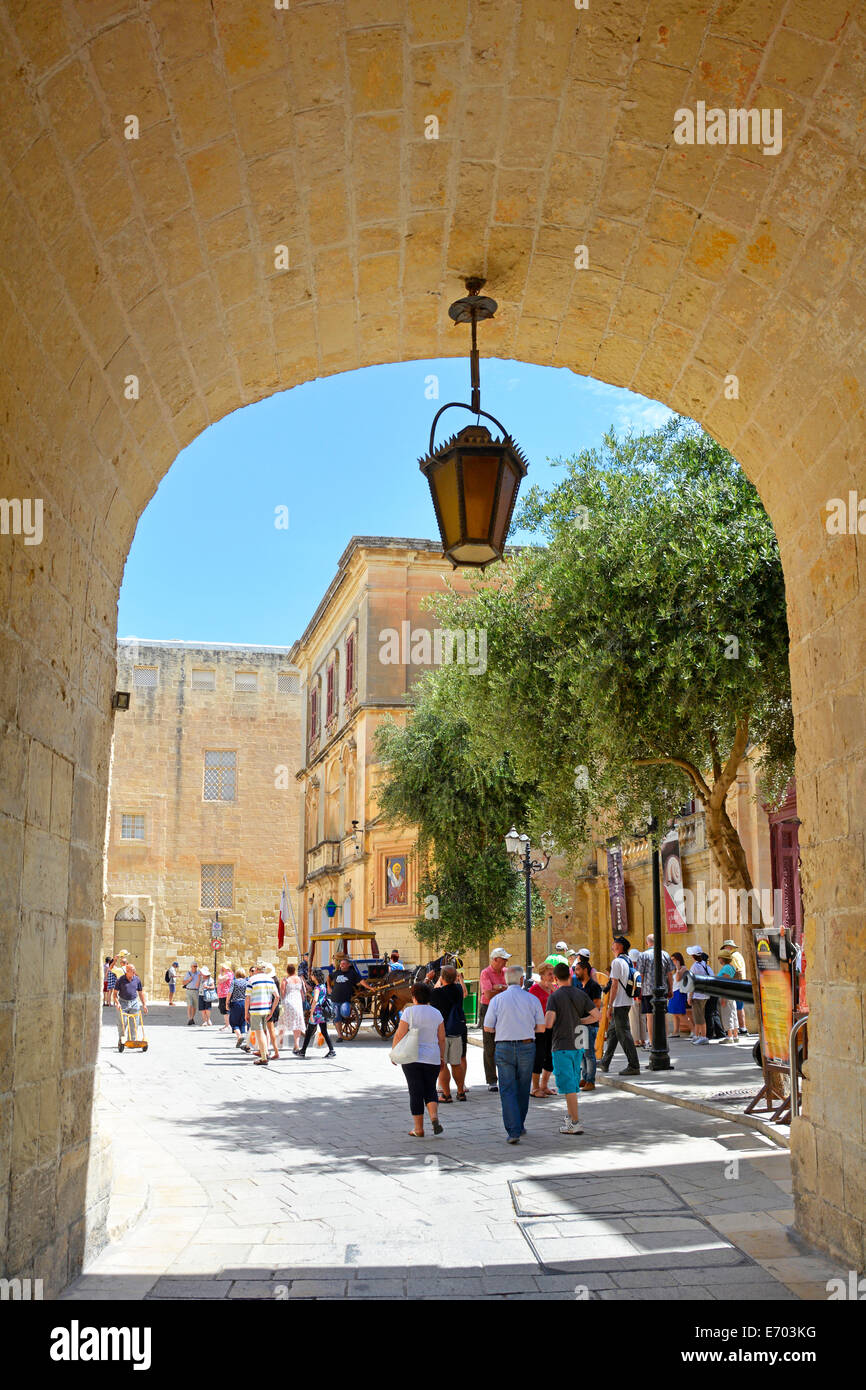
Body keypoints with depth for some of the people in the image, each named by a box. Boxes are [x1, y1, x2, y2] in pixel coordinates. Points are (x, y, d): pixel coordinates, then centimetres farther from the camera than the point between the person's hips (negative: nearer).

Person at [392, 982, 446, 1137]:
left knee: (416, 1092, 4)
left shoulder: (409, 1011, -7)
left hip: (412, 1058, -3)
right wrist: (442, 1057, 14)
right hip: (432, 1059, 3)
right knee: (430, 1090, 15)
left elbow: (399, 1035, -10)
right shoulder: (436, 1013, 4)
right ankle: (434, 1117, -7)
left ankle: (418, 1129, 6)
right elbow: (442, 1038, 6)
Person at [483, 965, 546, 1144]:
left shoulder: (497, 999, -3)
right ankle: (519, 1127, 28)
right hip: (527, 1047, 2)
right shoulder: (532, 999, 0)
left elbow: (487, 1027, 1)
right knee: (522, 1089, 16)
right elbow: (541, 1027, 4)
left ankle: (513, 1131, -10)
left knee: (507, 1090, 0)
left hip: (504, 1048, -1)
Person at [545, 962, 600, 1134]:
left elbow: (548, 1023, -20)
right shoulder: (580, 994, 4)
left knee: (568, 1084, -4)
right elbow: (596, 1015, 5)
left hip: (562, 1045, -6)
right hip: (578, 1044, 6)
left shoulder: (555, 996, -12)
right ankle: (569, 1116, 31)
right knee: (573, 1082, 19)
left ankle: (575, 1123, -5)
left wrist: (547, 1018, 2)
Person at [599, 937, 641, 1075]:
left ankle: (634, 1066, -6)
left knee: (624, 1034, -6)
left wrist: (610, 1005, -14)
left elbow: (615, 985, -17)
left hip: (619, 1003, -10)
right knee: (612, 1032, 18)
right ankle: (605, 1063, 27)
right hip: (627, 1002, 10)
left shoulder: (617, 961, -15)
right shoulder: (628, 961, 13)